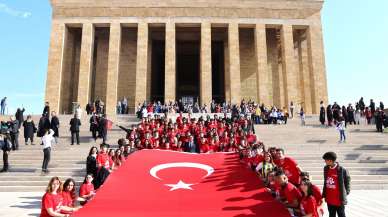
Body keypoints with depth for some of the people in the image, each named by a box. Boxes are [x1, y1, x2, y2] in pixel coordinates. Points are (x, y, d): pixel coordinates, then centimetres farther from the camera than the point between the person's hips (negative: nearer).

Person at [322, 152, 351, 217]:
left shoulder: (342, 170, -16)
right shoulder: (326, 169, 2)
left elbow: (347, 182, -4)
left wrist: (346, 193, -4)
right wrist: (324, 194, 11)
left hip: (339, 199, -5)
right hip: (329, 200, 5)